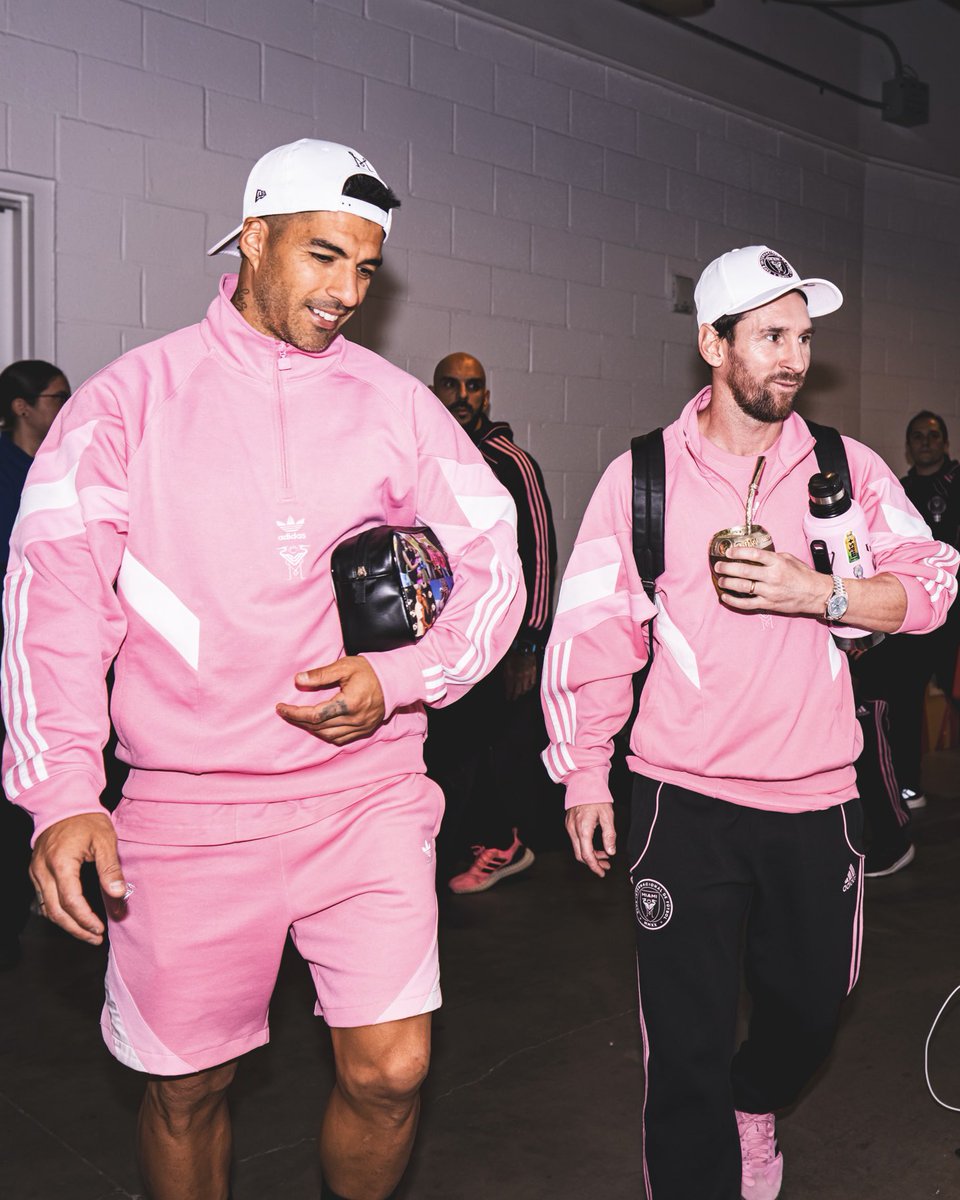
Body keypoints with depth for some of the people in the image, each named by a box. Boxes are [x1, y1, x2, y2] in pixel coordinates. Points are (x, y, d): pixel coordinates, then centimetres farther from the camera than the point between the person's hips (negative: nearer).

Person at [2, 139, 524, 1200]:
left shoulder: (396, 404, 6)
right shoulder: (135, 394, 1)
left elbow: (491, 574, 6)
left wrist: (397, 678, -12)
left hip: (366, 791, 1)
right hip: (186, 803, -1)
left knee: (389, 1072, -1)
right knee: (186, 1086, 11)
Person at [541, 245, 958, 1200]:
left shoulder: (849, 469, 4)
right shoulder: (642, 476, -2)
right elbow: (591, 628, 0)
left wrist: (820, 594, -19)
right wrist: (584, 771, -1)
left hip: (816, 799, 3)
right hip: (685, 801, -2)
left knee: (809, 1004, 20)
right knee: (685, 1043, 2)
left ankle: (755, 1105, 53)